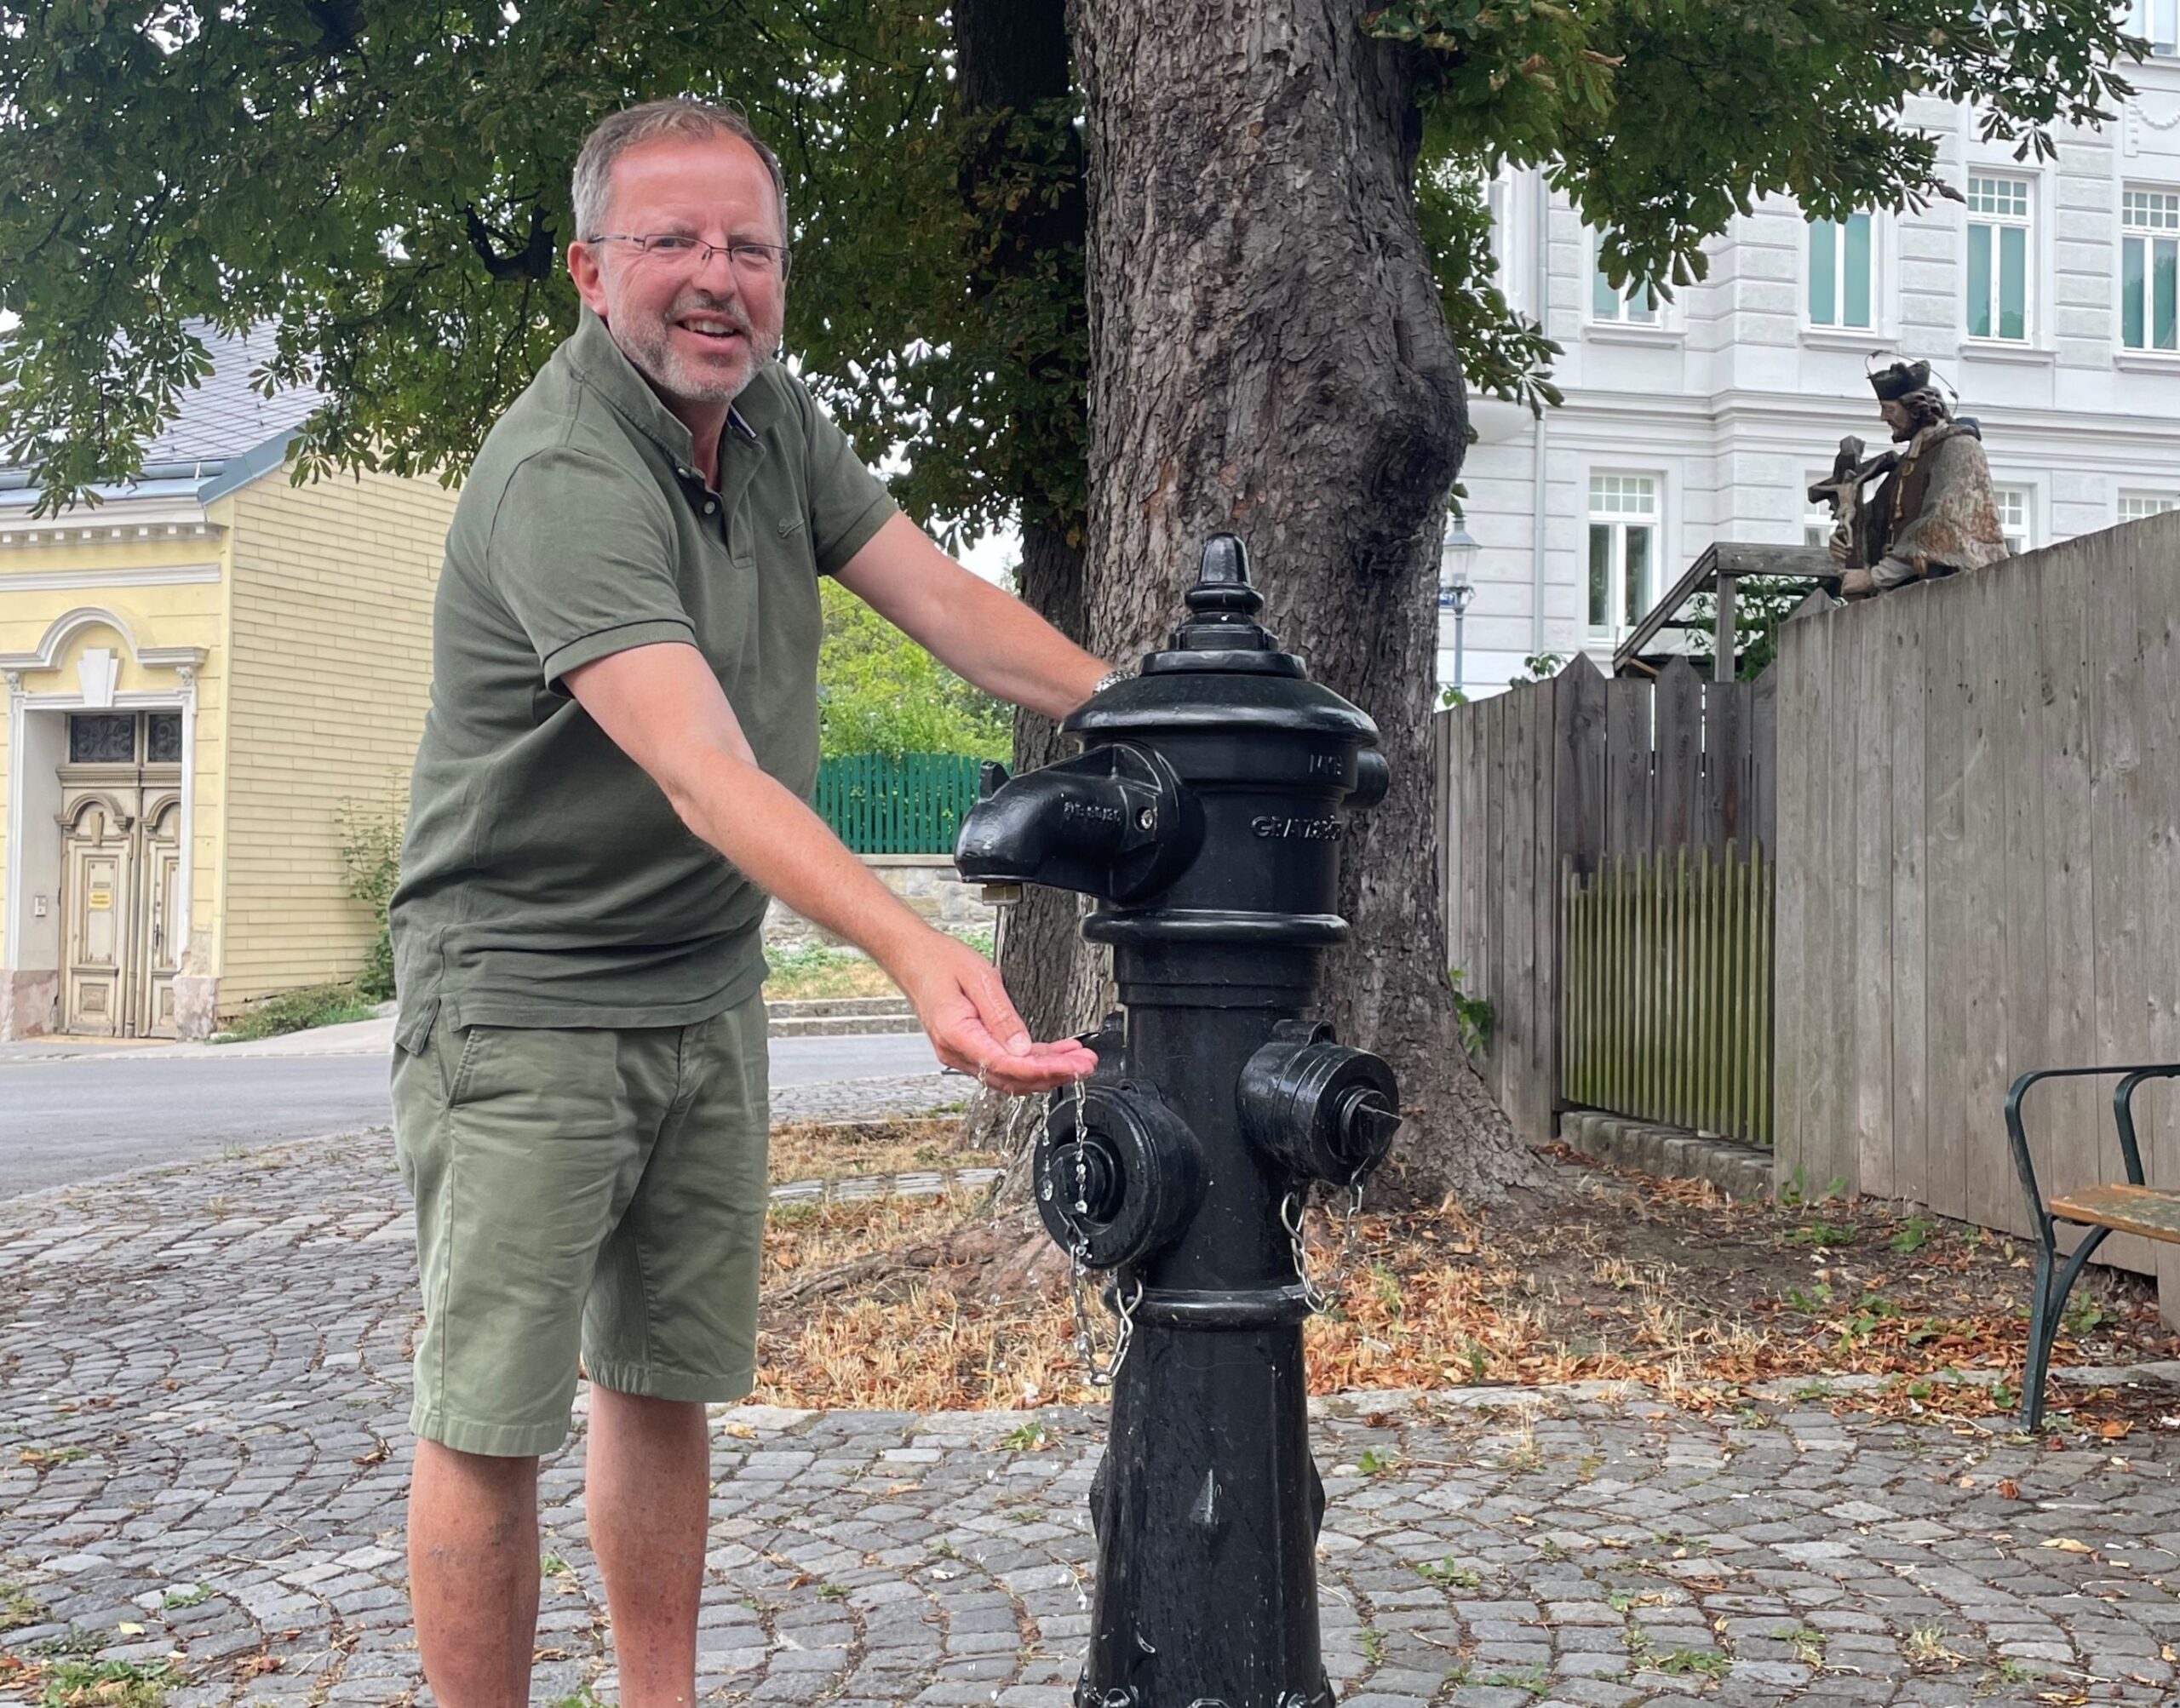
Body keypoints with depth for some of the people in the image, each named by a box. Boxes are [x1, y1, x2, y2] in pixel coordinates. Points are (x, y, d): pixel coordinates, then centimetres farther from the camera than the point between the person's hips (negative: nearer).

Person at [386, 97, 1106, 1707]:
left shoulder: (771, 413, 3)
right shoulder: (565, 478, -25)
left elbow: (940, 596, 3)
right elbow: (703, 768, -38)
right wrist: (919, 952, -50)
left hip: (707, 994, 8)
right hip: (528, 998, -8)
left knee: (665, 1383, 15)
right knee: (492, 1420, -2)